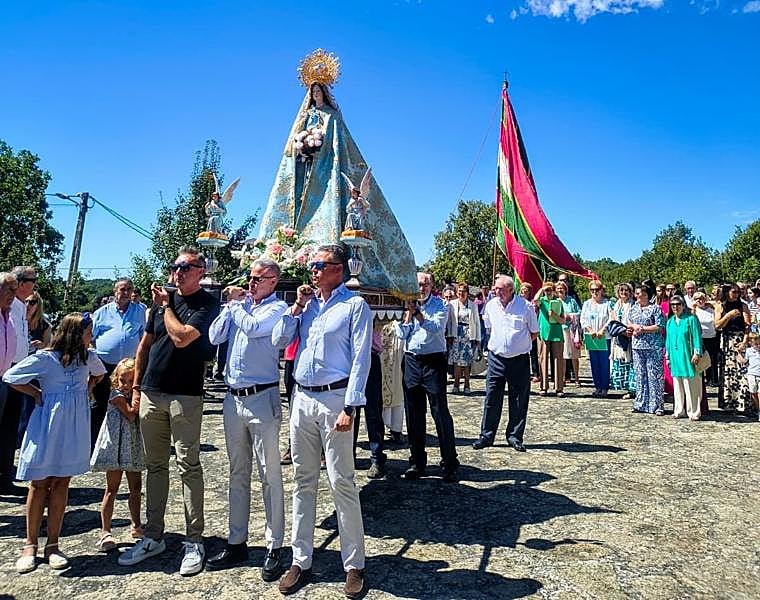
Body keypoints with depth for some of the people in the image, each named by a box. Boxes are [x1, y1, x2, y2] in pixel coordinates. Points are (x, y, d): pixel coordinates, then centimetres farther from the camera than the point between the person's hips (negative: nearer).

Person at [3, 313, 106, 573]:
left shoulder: (88, 357, 2)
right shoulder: (44, 358, -10)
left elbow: (98, 374, 25)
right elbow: (10, 377, -1)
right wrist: (37, 394, -2)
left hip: (74, 429, 3)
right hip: (47, 427, -3)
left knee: (61, 483, 7)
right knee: (39, 484, 7)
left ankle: (53, 544, 15)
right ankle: (30, 545, 20)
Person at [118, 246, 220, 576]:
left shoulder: (207, 304, -6)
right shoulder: (163, 298, 12)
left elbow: (182, 337, -19)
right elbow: (145, 344, 17)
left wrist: (165, 305, -3)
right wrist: (136, 386, 13)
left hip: (185, 395, -6)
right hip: (151, 392, 6)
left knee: (189, 467, -1)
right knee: (155, 465, 14)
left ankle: (195, 541, 10)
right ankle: (153, 537, 26)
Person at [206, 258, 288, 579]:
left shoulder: (277, 308, -5)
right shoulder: (240, 304, 14)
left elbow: (252, 327, -21)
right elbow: (215, 337, 9)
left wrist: (238, 303, -5)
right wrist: (230, 304, 5)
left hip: (262, 397, -7)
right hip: (233, 397, 7)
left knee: (269, 475, 0)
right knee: (237, 474, 15)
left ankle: (274, 547, 12)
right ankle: (236, 542, 28)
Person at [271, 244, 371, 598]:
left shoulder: (355, 305, -3)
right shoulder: (306, 304, 15)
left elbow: (360, 359, -9)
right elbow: (279, 341, 10)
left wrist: (349, 408, -16)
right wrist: (296, 307, 2)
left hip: (334, 399, -5)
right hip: (301, 399, 6)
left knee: (342, 483, -1)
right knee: (303, 482, 12)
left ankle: (354, 565, 14)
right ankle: (301, 561, 24)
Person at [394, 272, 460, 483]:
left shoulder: (440, 305, 1)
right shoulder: (406, 306, 9)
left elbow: (436, 328, -15)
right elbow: (401, 334, 0)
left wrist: (418, 313, -17)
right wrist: (409, 313, -9)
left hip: (434, 361, -3)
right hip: (411, 361, 4)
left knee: (440, 412, -3)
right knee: (413, 413, 9)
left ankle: (449, 464, 7)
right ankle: (417, 462, 21)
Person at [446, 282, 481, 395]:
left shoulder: (473, 305, 6)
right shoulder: (452, 304, 6)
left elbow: (477, 322, 7)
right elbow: (449, 321, 10)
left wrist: (478, 338, 4)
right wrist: (449, 335, 4)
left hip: (469, 337, -1)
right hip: (456, 336, 1)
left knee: (467, 362, -3)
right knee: (456, 361, -1)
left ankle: (467, 385, 7)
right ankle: (456, 385, 7)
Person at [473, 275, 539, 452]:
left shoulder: (526, 306, -7)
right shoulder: (491, 305, 3)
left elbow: (534, 333, 4)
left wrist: (519, 344, 2)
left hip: (519, 360, -2)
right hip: (496, 358, 2)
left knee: (519, 401, 6)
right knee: (491, 399, 3)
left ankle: (515, 436, 20)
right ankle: (486, 436, 14)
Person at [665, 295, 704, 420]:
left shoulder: (691, 319, -3)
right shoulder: (670, 322, 14)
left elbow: (697, 337, -7)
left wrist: (697, 354, -12)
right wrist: (667, 356, 17)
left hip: (688, 358, -5)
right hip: (675, 358, 5)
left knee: (691, 385, -2)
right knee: (677, 386, 9)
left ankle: (693, 412, 6)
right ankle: (679, 411, 17)